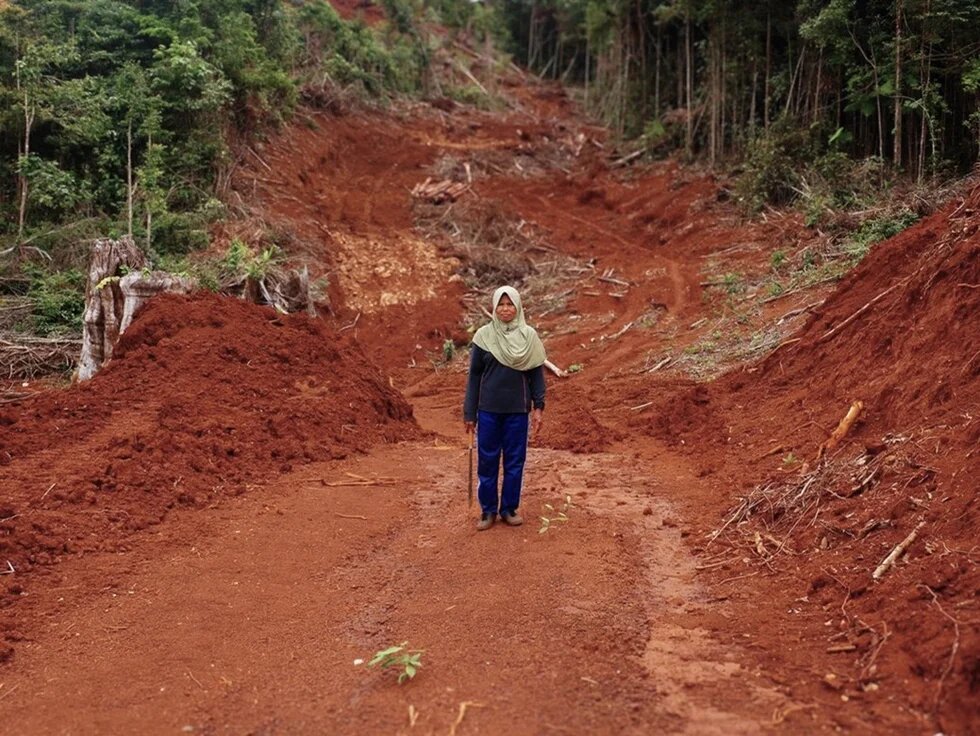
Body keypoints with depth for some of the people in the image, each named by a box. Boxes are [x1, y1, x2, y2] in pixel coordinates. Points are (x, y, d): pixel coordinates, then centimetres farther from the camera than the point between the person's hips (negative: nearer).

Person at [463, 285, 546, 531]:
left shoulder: (529, 336, 0)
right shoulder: (484, 336, -1)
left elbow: (536, 373, 4)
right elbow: (474, 375, 2)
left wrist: (538, 407, -4)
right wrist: (470, 413, 1)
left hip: (518, 410, 0)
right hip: (489, 410, 0)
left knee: (515, 461, 7)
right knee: (487, 461, 6)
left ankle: (509, 508, 21)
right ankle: (488, 510, 18)